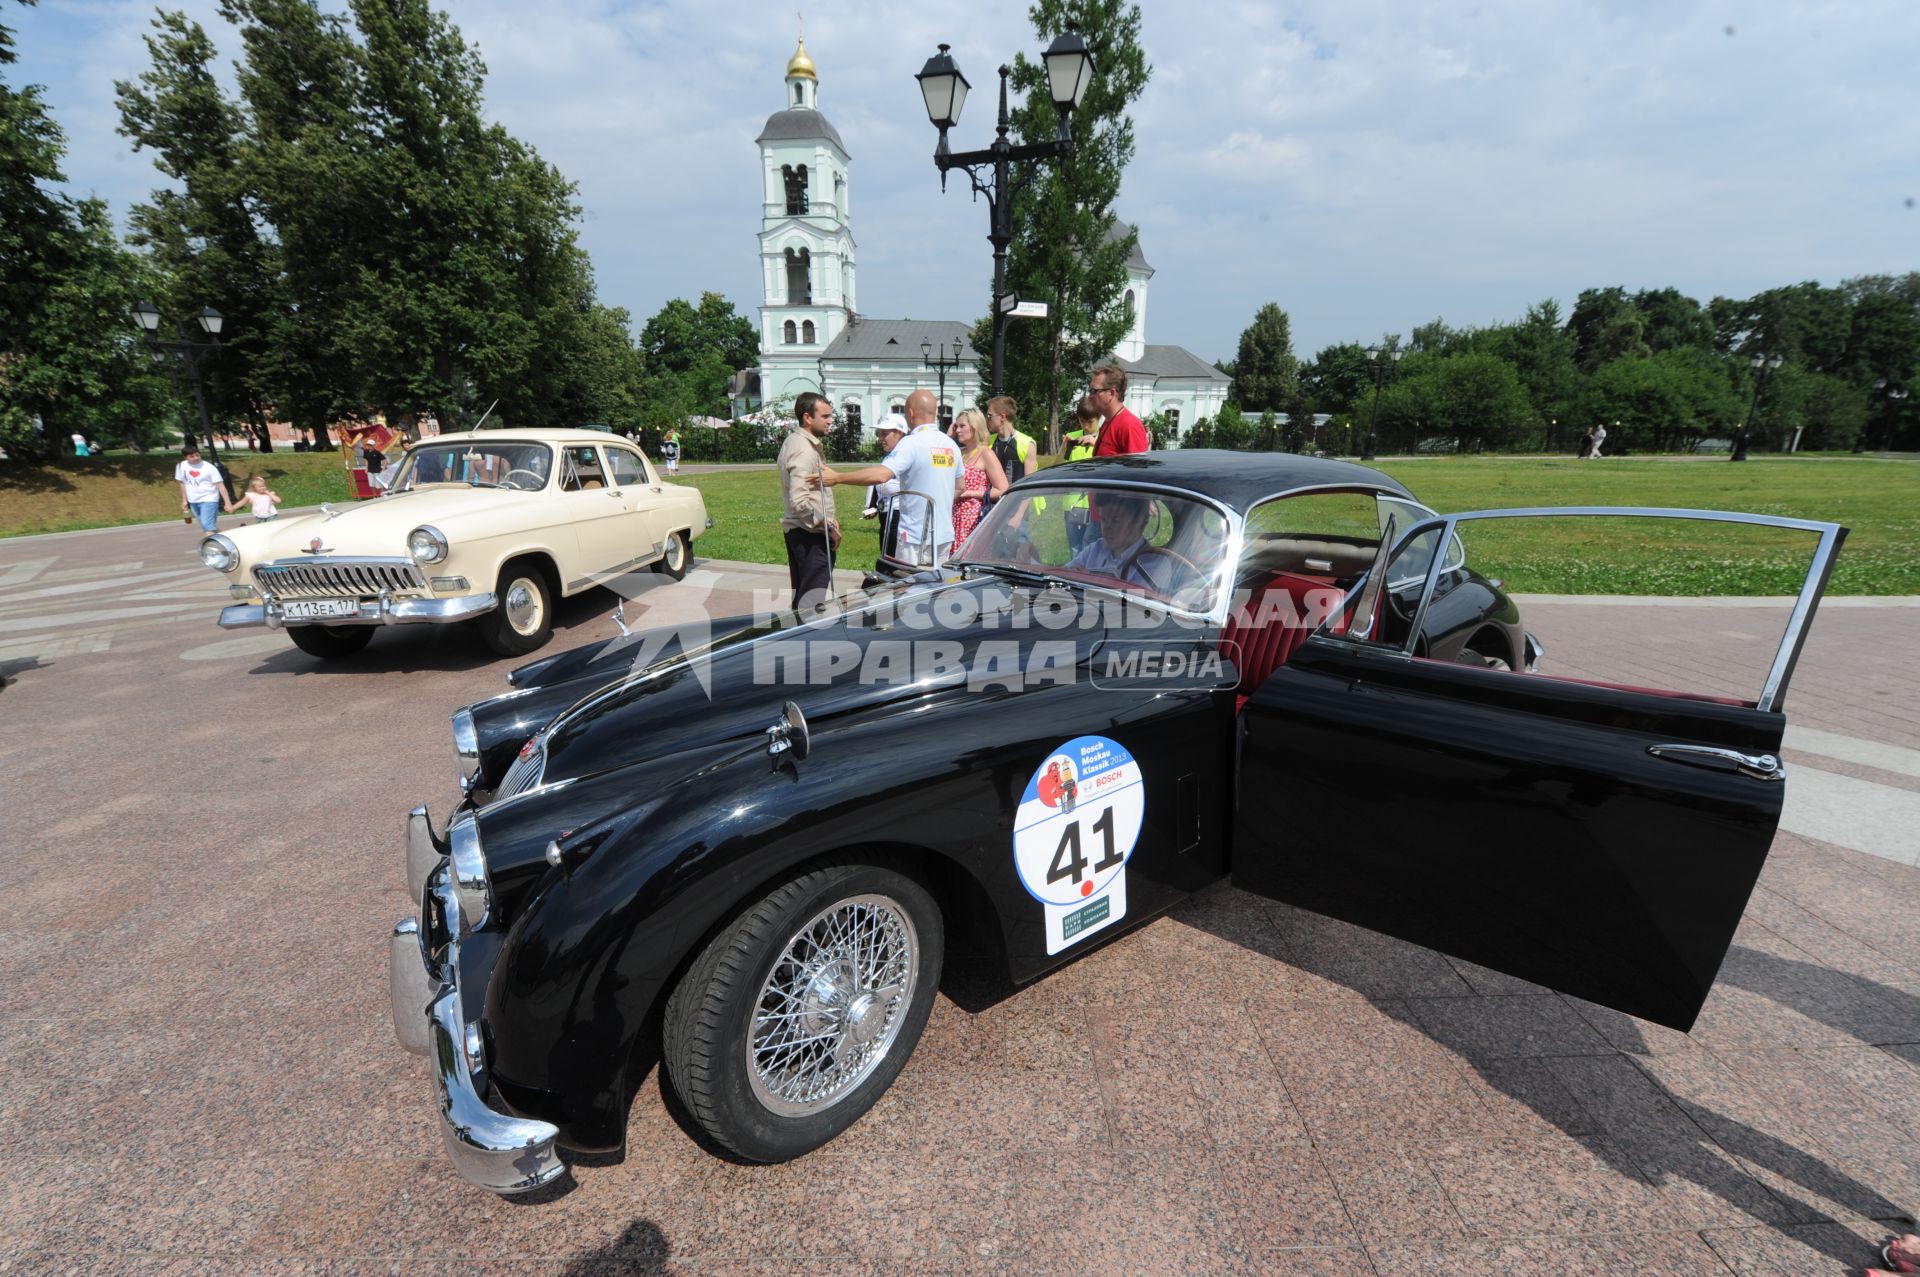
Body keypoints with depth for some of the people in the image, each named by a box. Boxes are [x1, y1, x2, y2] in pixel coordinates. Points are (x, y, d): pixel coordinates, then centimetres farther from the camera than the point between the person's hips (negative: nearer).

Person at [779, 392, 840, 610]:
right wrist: (828, 527, -19)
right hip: (811, 534, -11)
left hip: (797, 529, 11)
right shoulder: (804, 450, -19)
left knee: (801, 595, 17)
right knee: (815, 600, -9)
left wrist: (826, 518, 17)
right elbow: (799, 502, -27)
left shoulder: (794, 441, 14)